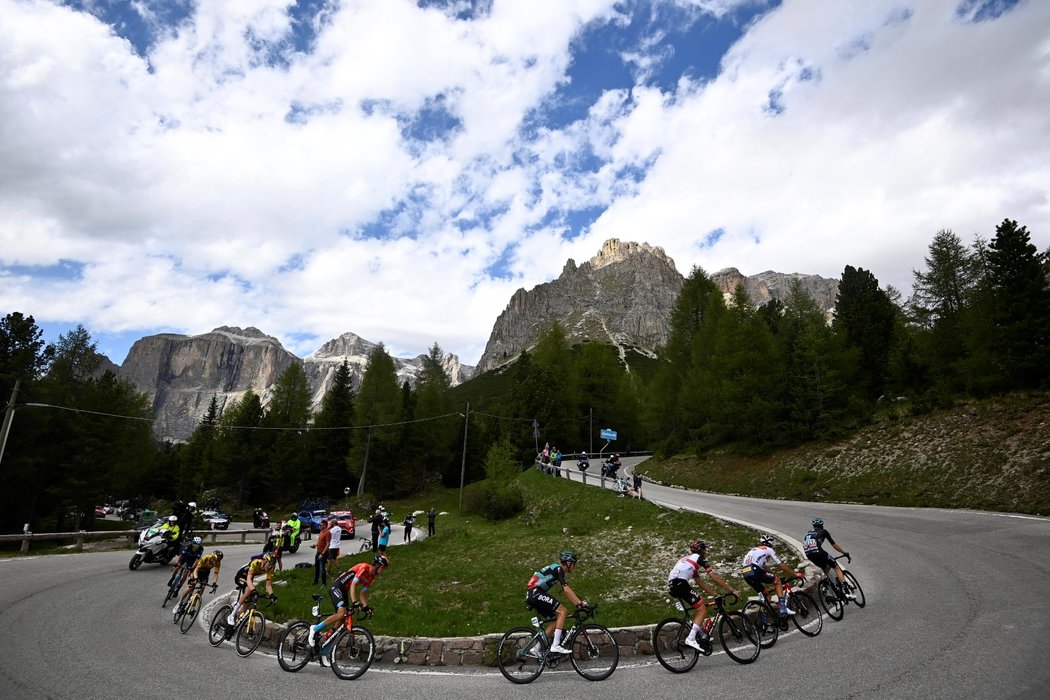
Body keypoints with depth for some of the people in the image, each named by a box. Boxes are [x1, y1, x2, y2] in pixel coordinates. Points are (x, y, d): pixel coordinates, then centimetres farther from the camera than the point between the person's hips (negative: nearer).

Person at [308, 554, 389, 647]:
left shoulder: (372, 577, 8)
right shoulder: (364, 567, -19)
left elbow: (363, 592, 12)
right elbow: (353, 584, -25)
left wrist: (366, 606, -1)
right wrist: (354, 602, -34)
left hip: (344, 590, 9)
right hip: (336, 587, -9)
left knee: (344, 618, 6)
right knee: (342, 613, -23)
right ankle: (315, 629, -10)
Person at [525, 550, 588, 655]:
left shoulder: (555, 569, 22)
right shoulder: (558, 569, -7)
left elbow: (566, 592, 23)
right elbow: (566, 589, -18)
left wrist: (578, 604, 16)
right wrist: (581, 603, -18)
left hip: (531, 596, 10)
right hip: (536, 593, -10)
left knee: (556, 619, 12)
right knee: (563, 611, -13)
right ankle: (555, 646, -16)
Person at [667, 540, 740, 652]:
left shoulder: (689, 559, 31)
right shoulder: (699, 558, 7)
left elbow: (701, 583, 29)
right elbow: (715, 577, 1)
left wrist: (716, 594, 27)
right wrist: (732, 590, 6)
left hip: (671, 585, 9)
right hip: (680, 583, -9)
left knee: (700, 604, 22)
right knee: (702, 609, -2)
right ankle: (691, 639, -11)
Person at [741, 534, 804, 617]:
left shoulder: (753, 550, 35)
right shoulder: (768, 550, 16)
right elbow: (782, 566, 16)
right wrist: (795, 575, 28)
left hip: (745, 574, 6)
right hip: (755, 571, -6)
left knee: (764, 593, 24)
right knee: (777, 580, 15)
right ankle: (783, 608, 6)